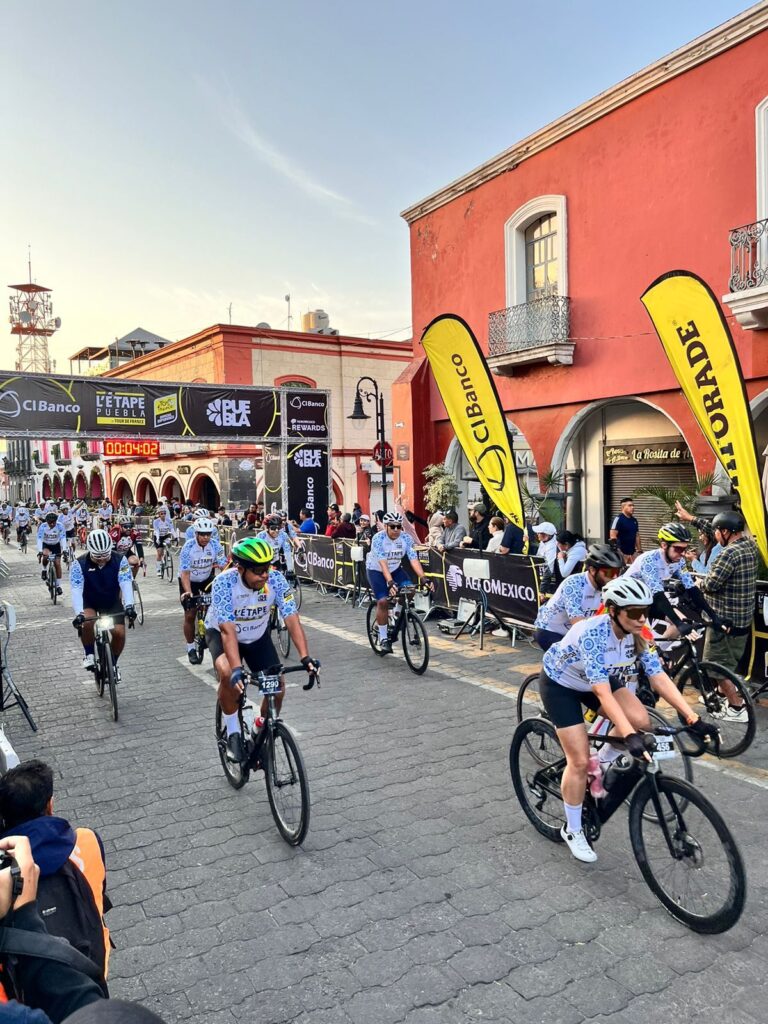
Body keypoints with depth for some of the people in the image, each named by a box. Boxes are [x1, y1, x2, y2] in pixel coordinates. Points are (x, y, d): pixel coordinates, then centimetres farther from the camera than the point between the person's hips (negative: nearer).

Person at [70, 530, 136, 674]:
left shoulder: (120, 560, -22)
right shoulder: (79, 564, -24)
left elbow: (126, 584, -31)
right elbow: (76, 590, -32)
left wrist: (129, 605, -48)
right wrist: (79, 613, -47)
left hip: (112, 602, 1)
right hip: (89, 602, -1)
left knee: (119, 632, -14)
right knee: (88, 622, -32)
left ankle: (113, 664, 12)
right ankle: (89, 654, -5)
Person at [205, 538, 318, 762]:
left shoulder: (276, 579, -26)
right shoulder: (224, 583, -34)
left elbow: (292, 619, -29)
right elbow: (228, 630, -39)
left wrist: (305, 657, -41)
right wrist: (237, 670, -51)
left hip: (258, 636, 3)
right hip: (221, 632, -3)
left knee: (278, 685, -10)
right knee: (227, 674, -32)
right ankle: (233, 733, -10)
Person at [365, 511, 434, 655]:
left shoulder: (406, 538, -17)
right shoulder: (378, 539, -28)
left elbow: (414, 560, -24)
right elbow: (383, 563, -38)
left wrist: (424, 578, -38)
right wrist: (390, 582, -51)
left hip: (395, 569, 4)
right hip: (376, 570, -4)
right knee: (383, 601, -18)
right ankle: (383, 638, -3)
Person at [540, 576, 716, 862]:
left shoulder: (638, 634, -18)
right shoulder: (592, 634, -37)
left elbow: (660, 678, -18)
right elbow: (602, 693, -41)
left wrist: (693, 719, -25)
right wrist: (629, 736, -47)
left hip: (599, 680, 6)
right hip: (560, 683, -6)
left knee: (640, 721, -18)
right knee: (580, 760, -9)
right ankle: (572, 830, 14)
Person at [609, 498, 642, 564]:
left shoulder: (634, 521, 13)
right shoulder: (618, 519, -10)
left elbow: (637, 536, 19)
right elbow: (613, 536, -16)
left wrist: (639, 550, 14)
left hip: (633, 552, 8)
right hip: (621, 552, -8)